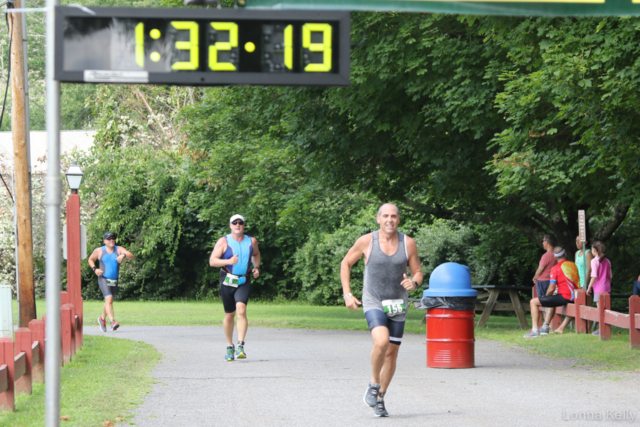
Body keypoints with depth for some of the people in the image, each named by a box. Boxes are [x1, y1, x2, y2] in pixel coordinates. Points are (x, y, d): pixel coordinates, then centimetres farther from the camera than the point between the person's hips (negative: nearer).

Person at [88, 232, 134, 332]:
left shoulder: (119, 249, 2)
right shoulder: (99, 251, 1)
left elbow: (131, 256, -9)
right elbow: (91, 259, 15)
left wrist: (124, 255, -31)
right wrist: (95, 269, -3)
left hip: (114, 280, 4)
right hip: (103, 279, -4)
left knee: (109, 301, 17)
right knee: (109, 299, -21)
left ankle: (102, 319, 40)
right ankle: (112, 321, -29)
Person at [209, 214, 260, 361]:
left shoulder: (251, 241, 8)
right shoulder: (223, 241, -1)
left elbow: (256, 254, 31)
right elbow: (212, 261, -8)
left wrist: (257, 267, 13)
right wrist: (228, 261, -22)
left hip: (244, 282, 1)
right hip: (227, 281, -1)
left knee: (241, 311, -20)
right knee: (229, 315, 6)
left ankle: (240, 346, -23)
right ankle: (229, 347, 24)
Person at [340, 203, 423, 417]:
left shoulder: (408, 243, -3)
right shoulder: (366, 241, -7)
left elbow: (418, 272, 5)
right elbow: (346, 263, 6)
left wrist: (413, 283, -19)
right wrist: (347, 294, -2)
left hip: (397, 305, 3)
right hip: (373, 302, -3)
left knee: (391, 354, 7)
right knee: (381, 341, -28)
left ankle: (380, 399, 25)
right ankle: (374, 385, -5)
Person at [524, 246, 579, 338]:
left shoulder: (556, 269, -10)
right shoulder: (573, 265, 11)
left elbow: (551, 289, -14)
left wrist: (547, 296, 10)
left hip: (564, 297, -8)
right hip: (574, 297, 8)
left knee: (533, 302, -2)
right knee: (551, 302, 39)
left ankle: (535, 330, -6)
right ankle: (545, 327, 41)